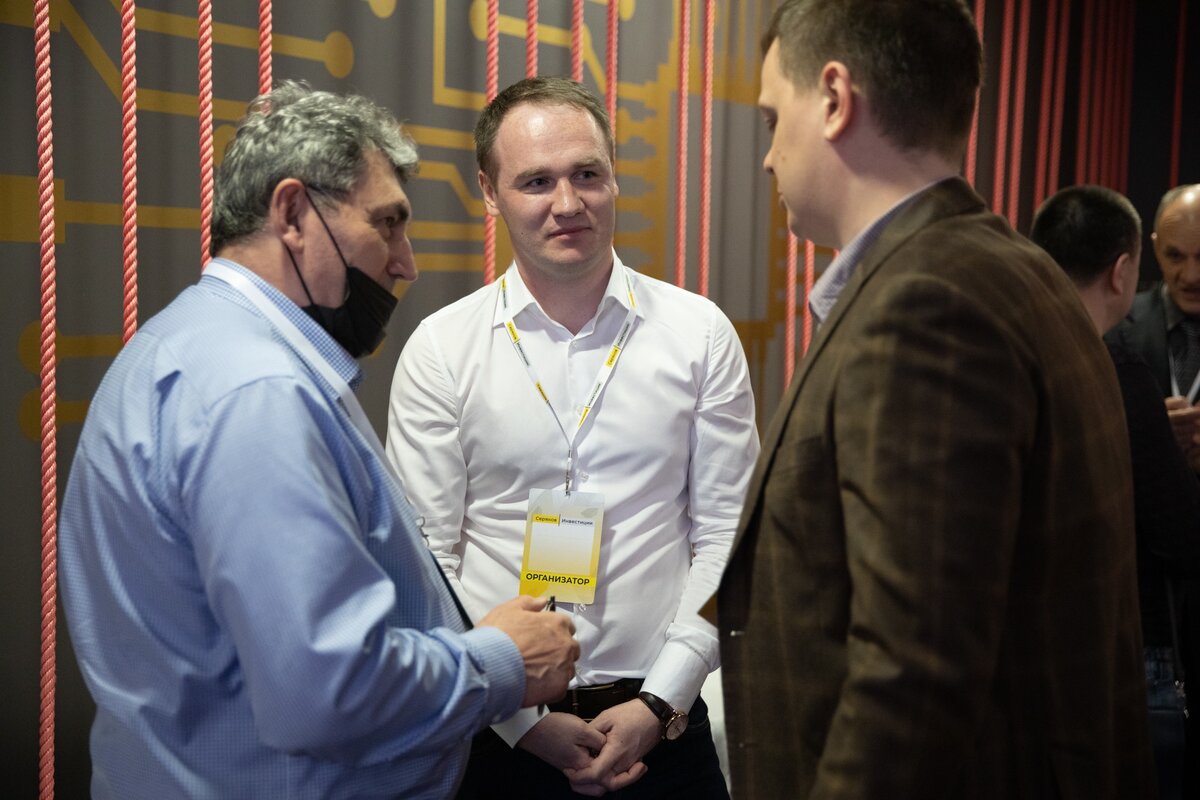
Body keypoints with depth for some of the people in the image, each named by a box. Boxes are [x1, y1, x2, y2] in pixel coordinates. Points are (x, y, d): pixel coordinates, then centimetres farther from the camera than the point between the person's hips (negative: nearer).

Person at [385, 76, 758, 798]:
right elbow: (425, 560, -4)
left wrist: (659, 701, -8)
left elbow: (726, 536, -2)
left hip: (660, 723, 1)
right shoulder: (439, 350, -4)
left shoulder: (701, 334, -2)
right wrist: (522, 718, -8)